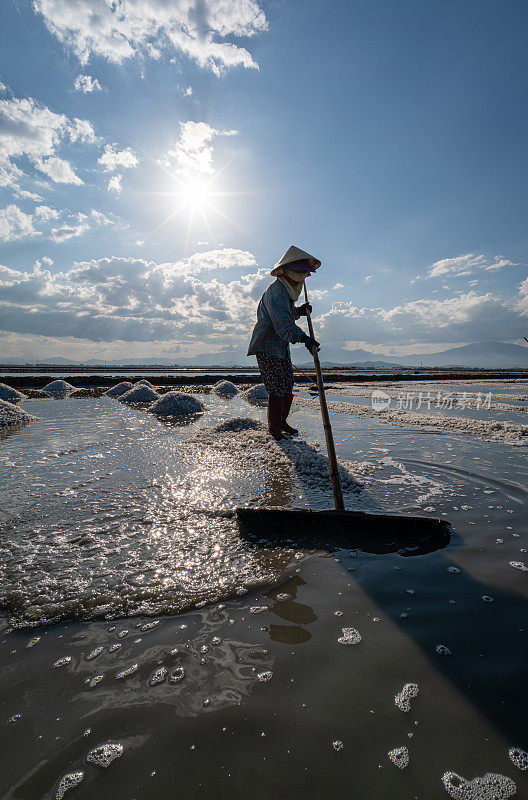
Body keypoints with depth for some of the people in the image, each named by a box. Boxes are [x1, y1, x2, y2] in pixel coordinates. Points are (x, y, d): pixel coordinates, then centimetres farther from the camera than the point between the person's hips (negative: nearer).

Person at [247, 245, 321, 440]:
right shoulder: (276, 291, -20)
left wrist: (300, 311, 7)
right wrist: (303, 338, -46)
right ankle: (273, 427, 5)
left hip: (282, 347, 10)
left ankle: (282, 422, 24)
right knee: (277, 388, -10)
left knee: (288, 386, 11)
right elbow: (282, 323, -34)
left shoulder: (288, 290, 13)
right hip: (266, 347, -10)